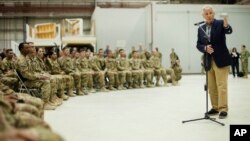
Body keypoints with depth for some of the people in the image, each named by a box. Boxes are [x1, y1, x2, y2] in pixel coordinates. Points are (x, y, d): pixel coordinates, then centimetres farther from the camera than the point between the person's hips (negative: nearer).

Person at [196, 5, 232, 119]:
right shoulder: (201, 29, 8)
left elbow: (229, 31, -24)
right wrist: (205, 48, -13)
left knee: (221, 85, -5)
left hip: (221, 60, -5)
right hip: (209, 61, 5)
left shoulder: (220, 23, -5)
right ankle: (215, 107, 22)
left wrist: (226, 24, -46)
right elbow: (198, 44, 8)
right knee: (211, 87, 11)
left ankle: (223, 109, 0)